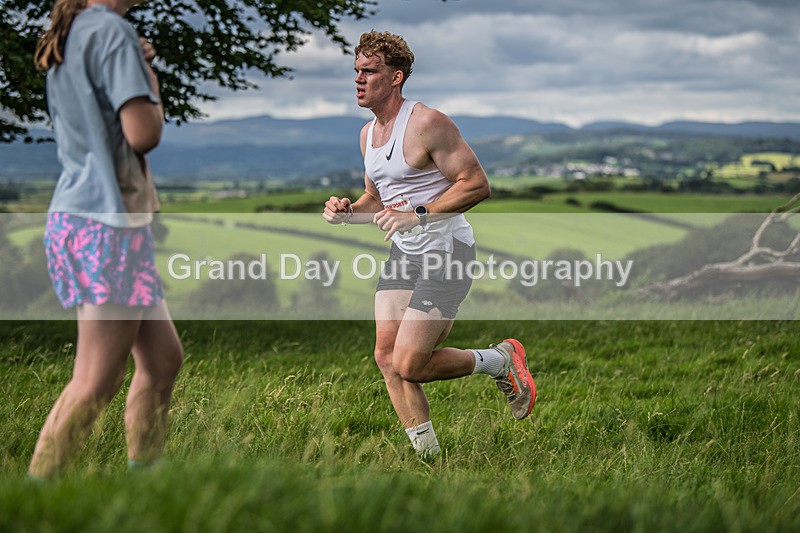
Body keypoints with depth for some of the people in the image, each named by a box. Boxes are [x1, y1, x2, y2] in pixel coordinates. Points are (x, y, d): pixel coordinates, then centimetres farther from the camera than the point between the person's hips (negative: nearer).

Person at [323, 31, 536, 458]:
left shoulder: (427, 123, -16)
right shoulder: (368, 133, 11)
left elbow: (477, 185, -18)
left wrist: (419, 215, -26)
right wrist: (346, 212, 2)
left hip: (447, 252, -8)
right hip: (403, 253, 8)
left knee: (409, 365, -13)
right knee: (386, 357, 0)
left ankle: (500, 361, 11)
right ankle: (428, 456, 11)